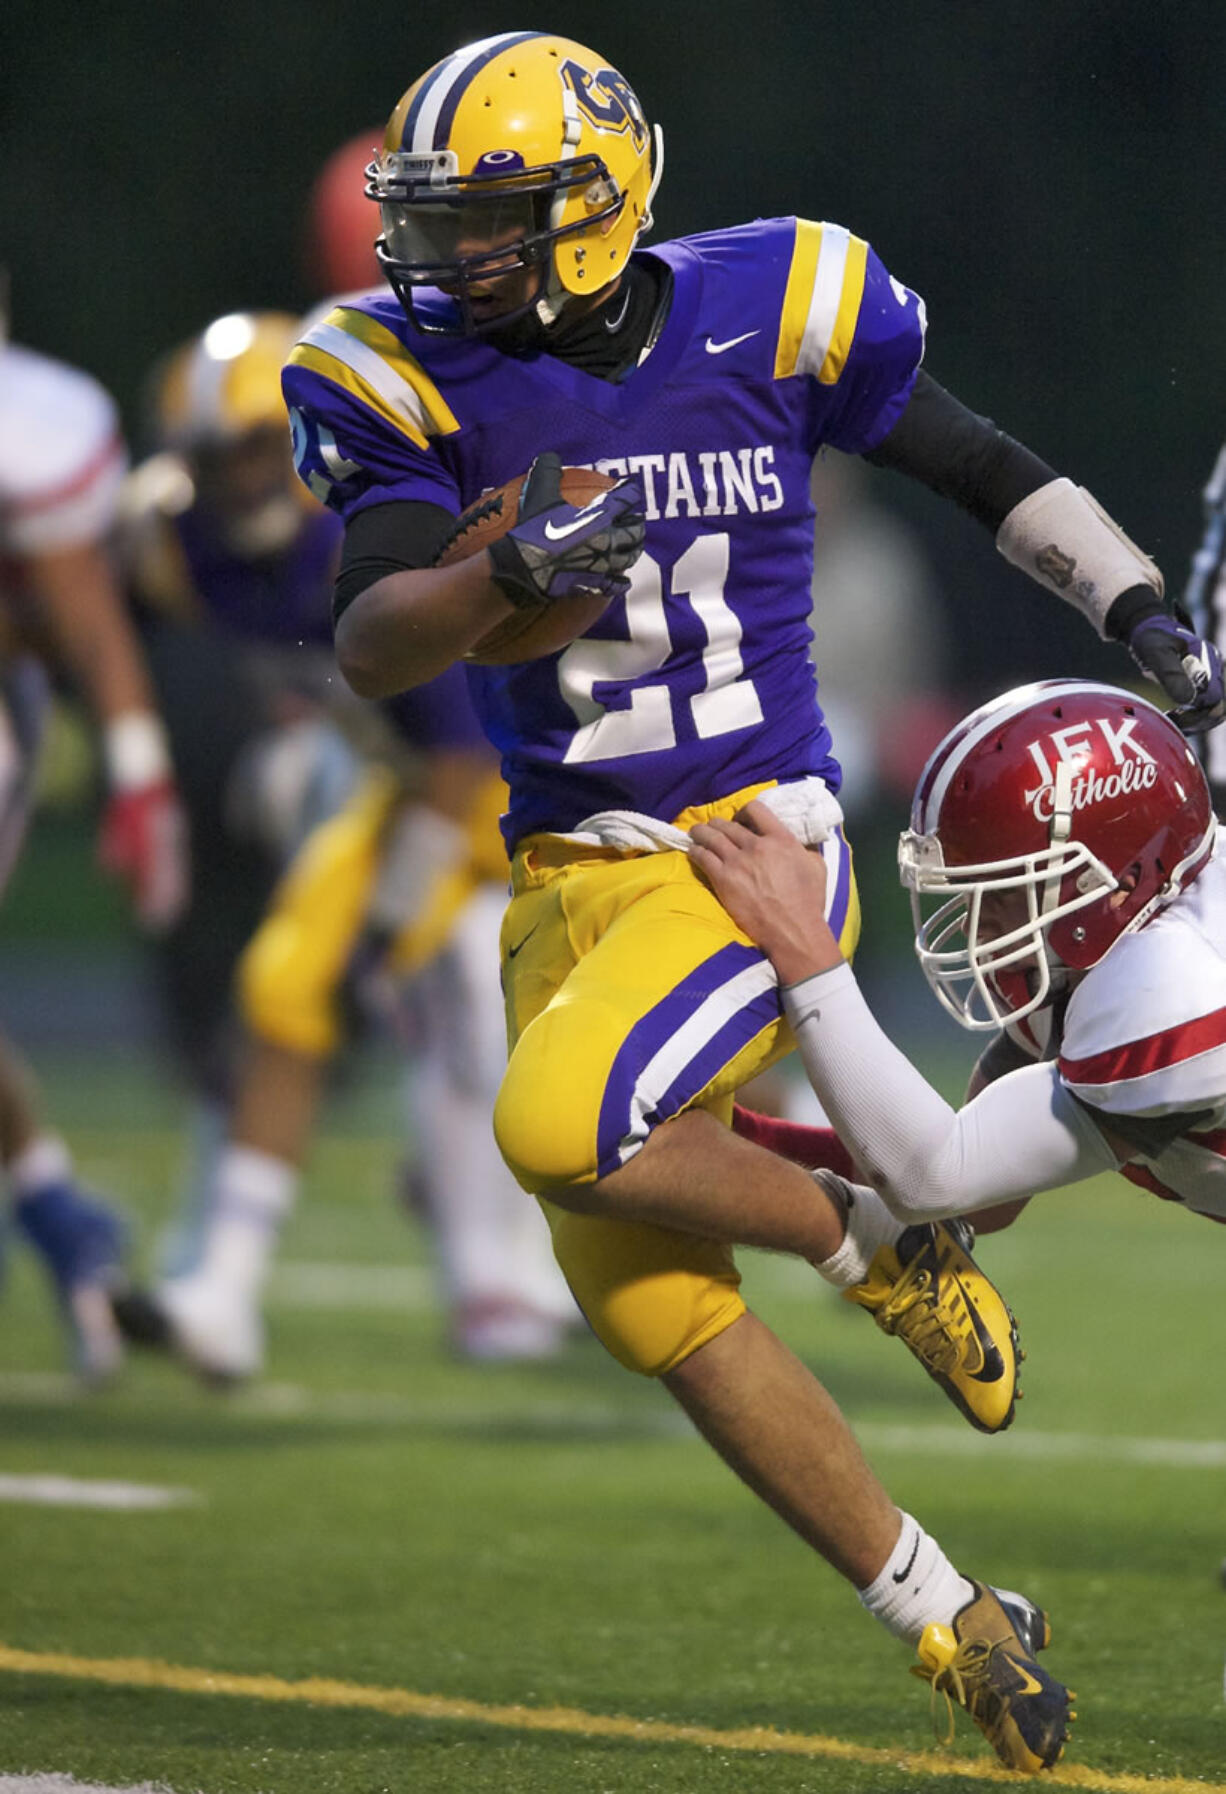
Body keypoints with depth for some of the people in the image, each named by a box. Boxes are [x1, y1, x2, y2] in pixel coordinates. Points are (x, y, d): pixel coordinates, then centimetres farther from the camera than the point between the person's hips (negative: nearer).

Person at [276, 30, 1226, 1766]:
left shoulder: (758, 317, -5)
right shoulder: (418, 377, -3)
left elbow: (977, 463, 11)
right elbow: (367, 645, -15)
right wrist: (511, 574, -33)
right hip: (571, 883, 4)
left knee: (563, 1131, -29)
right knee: (652, 1307, 2)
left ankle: (878, 1235, -2)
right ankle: (951, 1622, 14)